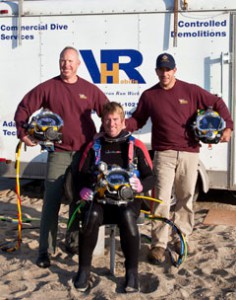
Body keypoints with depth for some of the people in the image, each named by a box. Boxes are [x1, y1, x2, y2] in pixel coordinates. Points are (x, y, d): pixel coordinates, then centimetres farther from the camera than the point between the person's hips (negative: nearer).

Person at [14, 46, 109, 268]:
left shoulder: (90, 89, 5)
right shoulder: (48, 87, 0)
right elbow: (24, 108, 4)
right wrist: (23, 132, -7)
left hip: (85, 153, 2)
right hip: (58, 153, -2)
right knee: (51, 203, -5)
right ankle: (45, 250, 2)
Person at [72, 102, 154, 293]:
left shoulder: (136, 146, 7)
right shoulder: (94, 147, 14)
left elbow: (151, 178, 5)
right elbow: (82, 175, 12)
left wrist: (141, 186, -17)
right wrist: (84, 189, -11)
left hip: (128, 201, -1)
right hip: (100, 200, 1)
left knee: (127, 217, -37)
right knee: (91, 216, -34)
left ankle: (132, 272, -22)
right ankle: (84, 269, -17)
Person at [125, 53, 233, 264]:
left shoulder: (190, 91, 2)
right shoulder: (149, 96, 5)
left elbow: (217, 104, 9)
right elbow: (137, 120, 13)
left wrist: (227, 127, -3)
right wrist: (123, 124, -8)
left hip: (189, 153, 1)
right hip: (164, 154, -1)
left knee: (186, 197, 10)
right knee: (162, 199, -8)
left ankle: (182, 237, 26)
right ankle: (159, 245, -3)